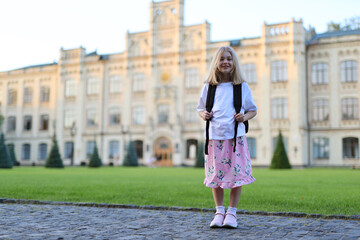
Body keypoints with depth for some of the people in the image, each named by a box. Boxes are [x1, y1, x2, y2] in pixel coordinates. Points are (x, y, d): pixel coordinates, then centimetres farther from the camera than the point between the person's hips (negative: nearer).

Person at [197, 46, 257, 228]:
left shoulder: (242, 86, 5)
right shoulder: (208, 87, 8)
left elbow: (253, 110, 11)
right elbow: (200, 108, 18)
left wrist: (245, 117, -10)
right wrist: (203, 115, -4)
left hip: (236, 136, -1)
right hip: (215, 136, 1)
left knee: (237, 173, -2)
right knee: (215, 174, 4)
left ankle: (232, 212, 13)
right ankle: (219, 211, 18)